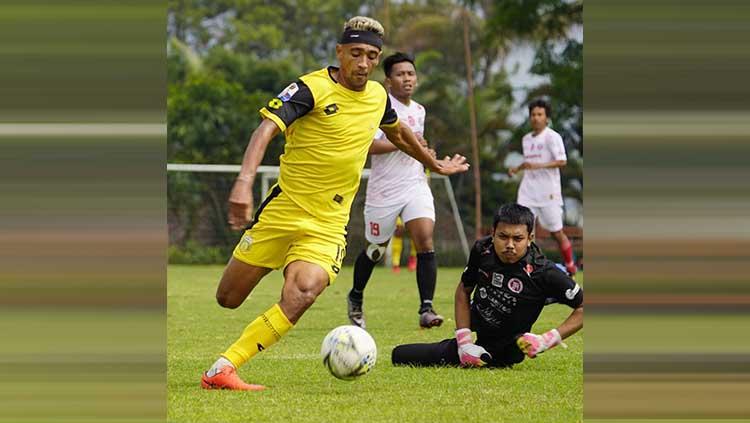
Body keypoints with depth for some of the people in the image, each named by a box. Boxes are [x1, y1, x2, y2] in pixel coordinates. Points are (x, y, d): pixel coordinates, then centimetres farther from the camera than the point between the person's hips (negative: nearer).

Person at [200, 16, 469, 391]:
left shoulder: (378, 95, 7)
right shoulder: (312, 88, -13)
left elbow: (397, 132, 30)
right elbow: (266, 129, -27)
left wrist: (435, 164, 44)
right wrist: (245, 181, -43)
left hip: (328, 224, 3)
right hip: (284, 208, -3)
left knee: (301, 295, -25)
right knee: (227, 299, 2)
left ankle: (221, 369, -24)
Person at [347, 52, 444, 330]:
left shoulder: (419, 111, 13)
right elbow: (368, 145, -24)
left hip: (416, 186, 5)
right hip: (383, 191, -5)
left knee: (426, 242, -16)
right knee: (376, 249, 11)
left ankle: (426, 308, -21)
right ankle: (355, 298, 37)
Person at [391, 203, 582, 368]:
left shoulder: (544, 273, -27)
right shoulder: (482, 249, -12)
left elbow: (584, 308, -19)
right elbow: (463, 290, 4)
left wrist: (547, 340, -28)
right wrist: (464, 341, -6)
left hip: (500, 353, -6)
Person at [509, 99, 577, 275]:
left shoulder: (552, 137, -7)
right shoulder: (526, 139, 15)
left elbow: (562, 161, -19)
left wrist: (538, 165, -28)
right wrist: (517, 168, 12)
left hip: (548, 192, -6)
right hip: (528, 191, 6)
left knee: (557, 232, 4)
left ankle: (570, 266, 22)